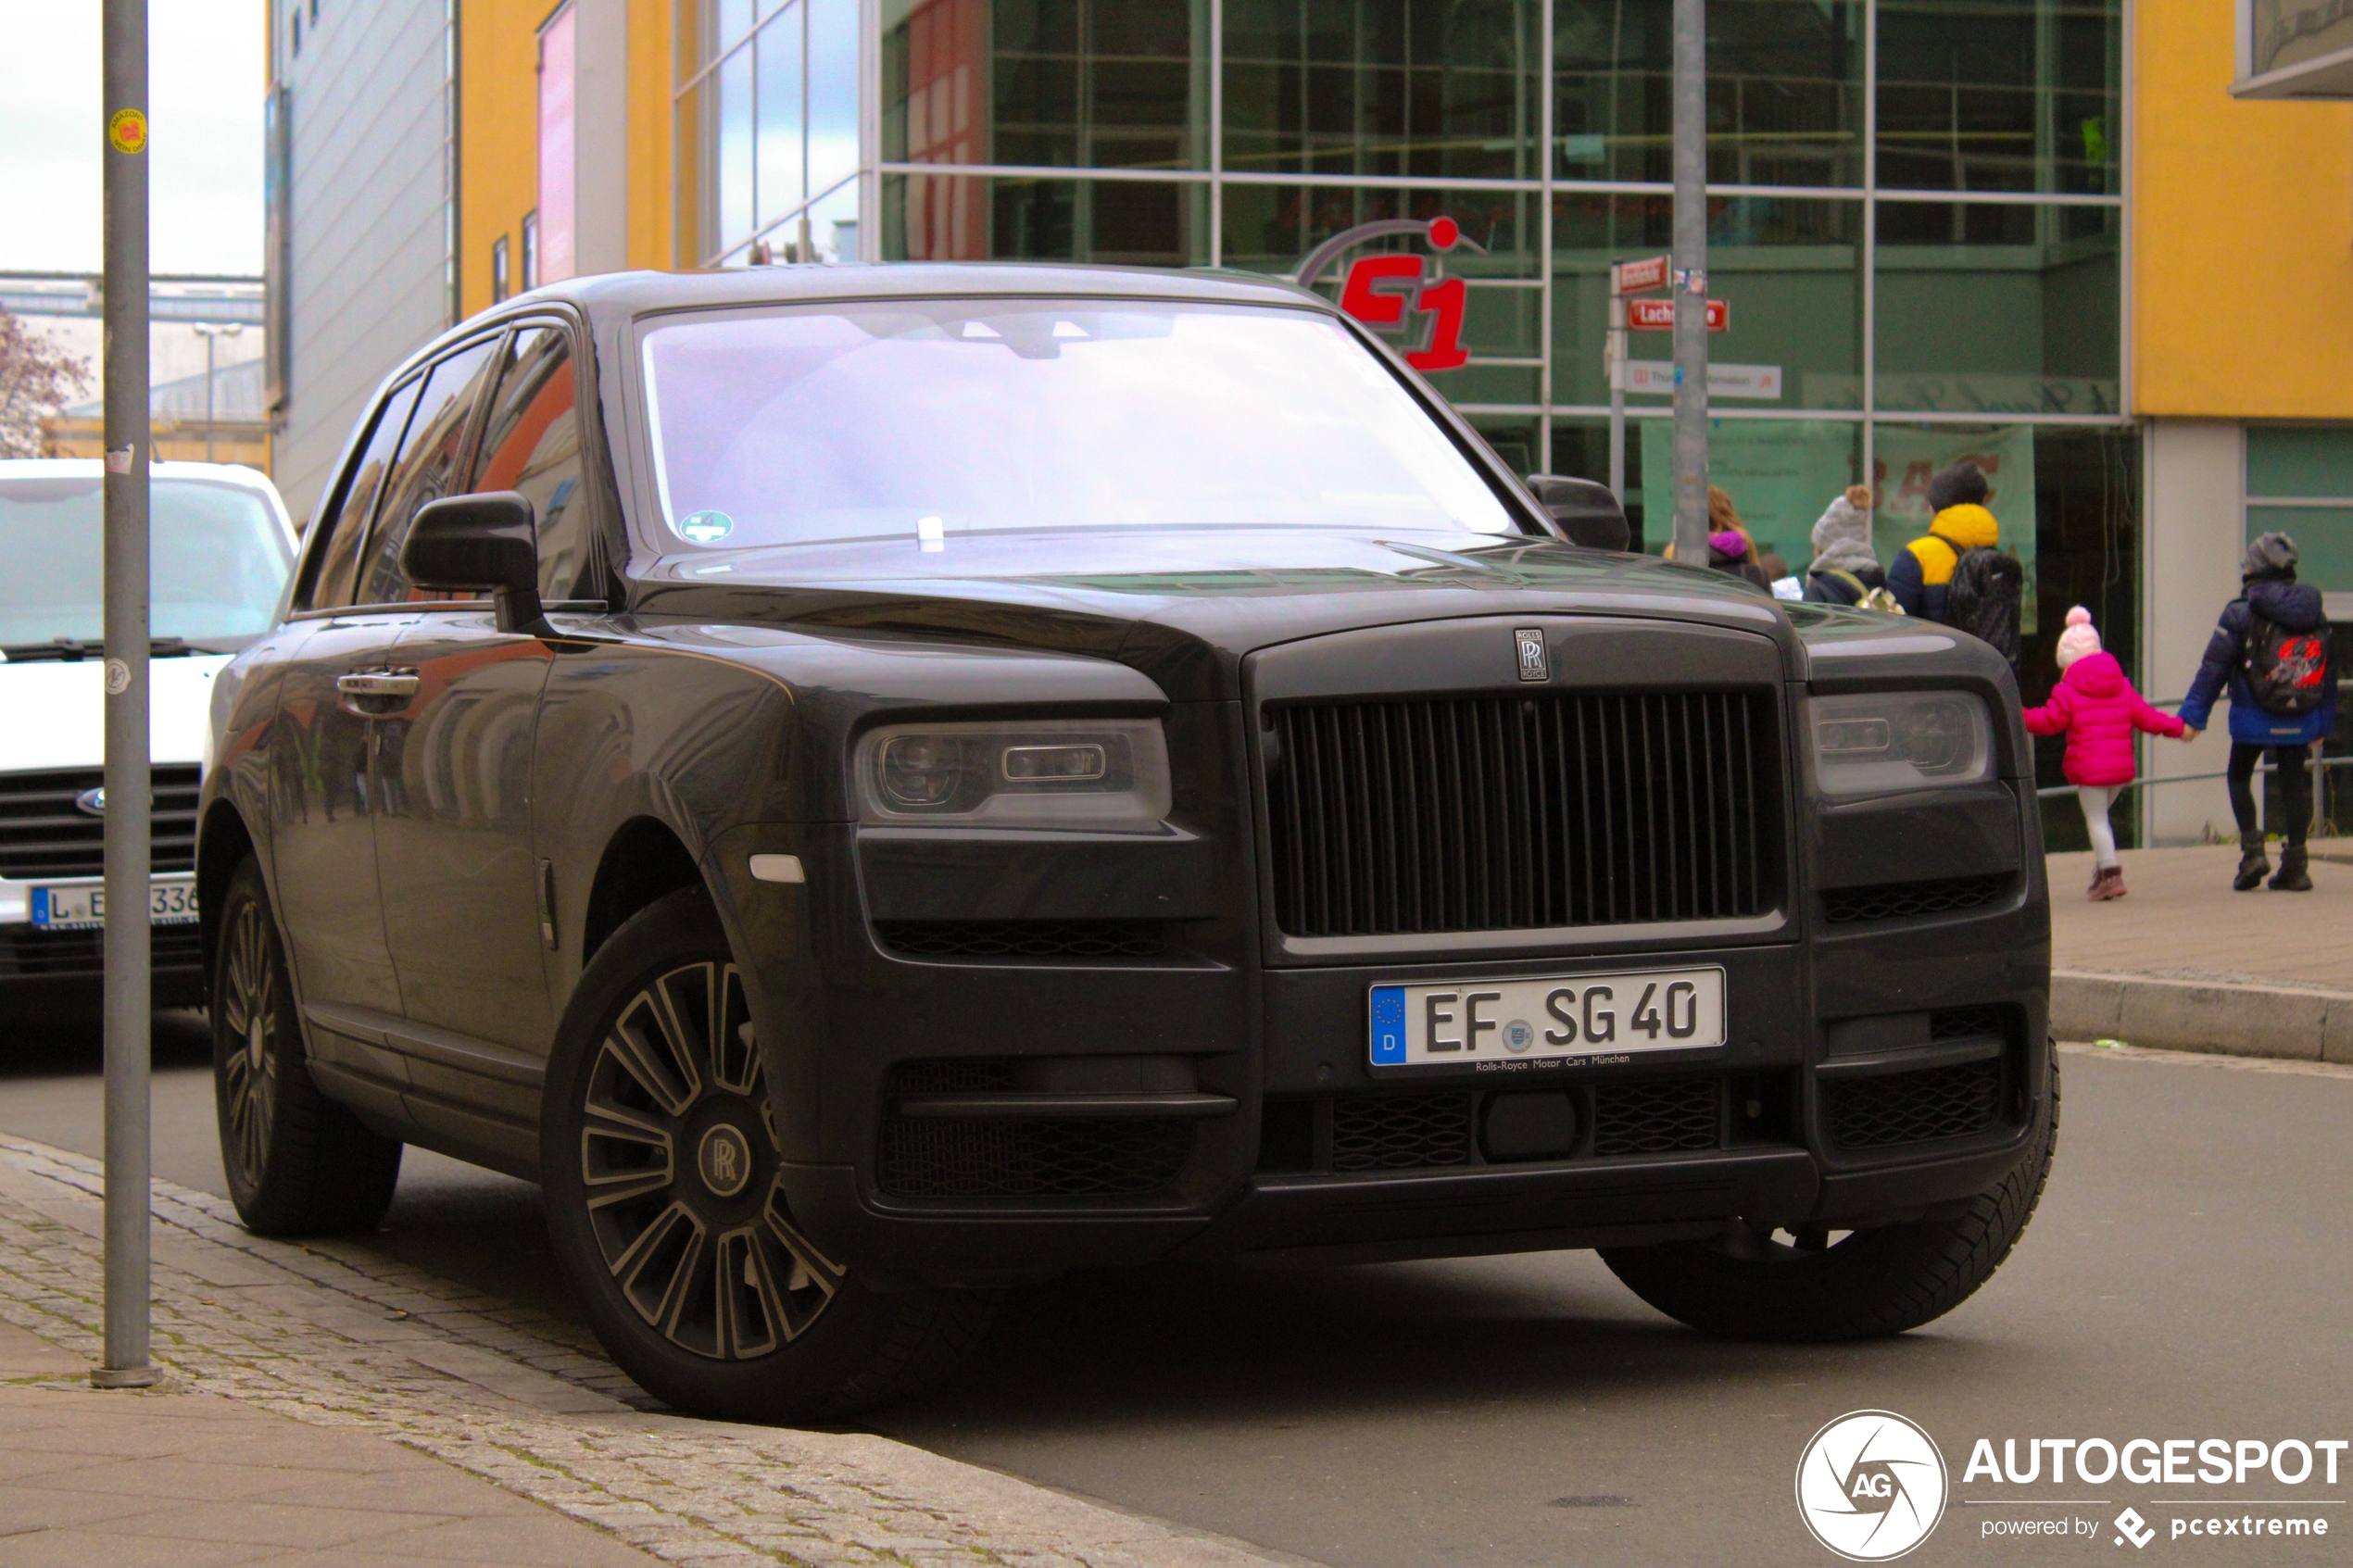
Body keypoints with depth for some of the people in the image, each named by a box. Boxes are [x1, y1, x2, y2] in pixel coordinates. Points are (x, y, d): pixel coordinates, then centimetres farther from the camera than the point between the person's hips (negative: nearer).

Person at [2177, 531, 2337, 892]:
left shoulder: (2241, 612, -9)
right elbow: (2328, 671, 11)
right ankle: (2294, 865, 9)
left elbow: (2214, 667, -10)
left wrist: (2193, 714, -6)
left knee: (2239, 778, 14)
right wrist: (2323, 722, 20)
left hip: (2254, 718, -4)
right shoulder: (2313, 612, 6)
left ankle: (2252, 848, -1)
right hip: (2300, 721, 4)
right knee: (2293, 783, 10)